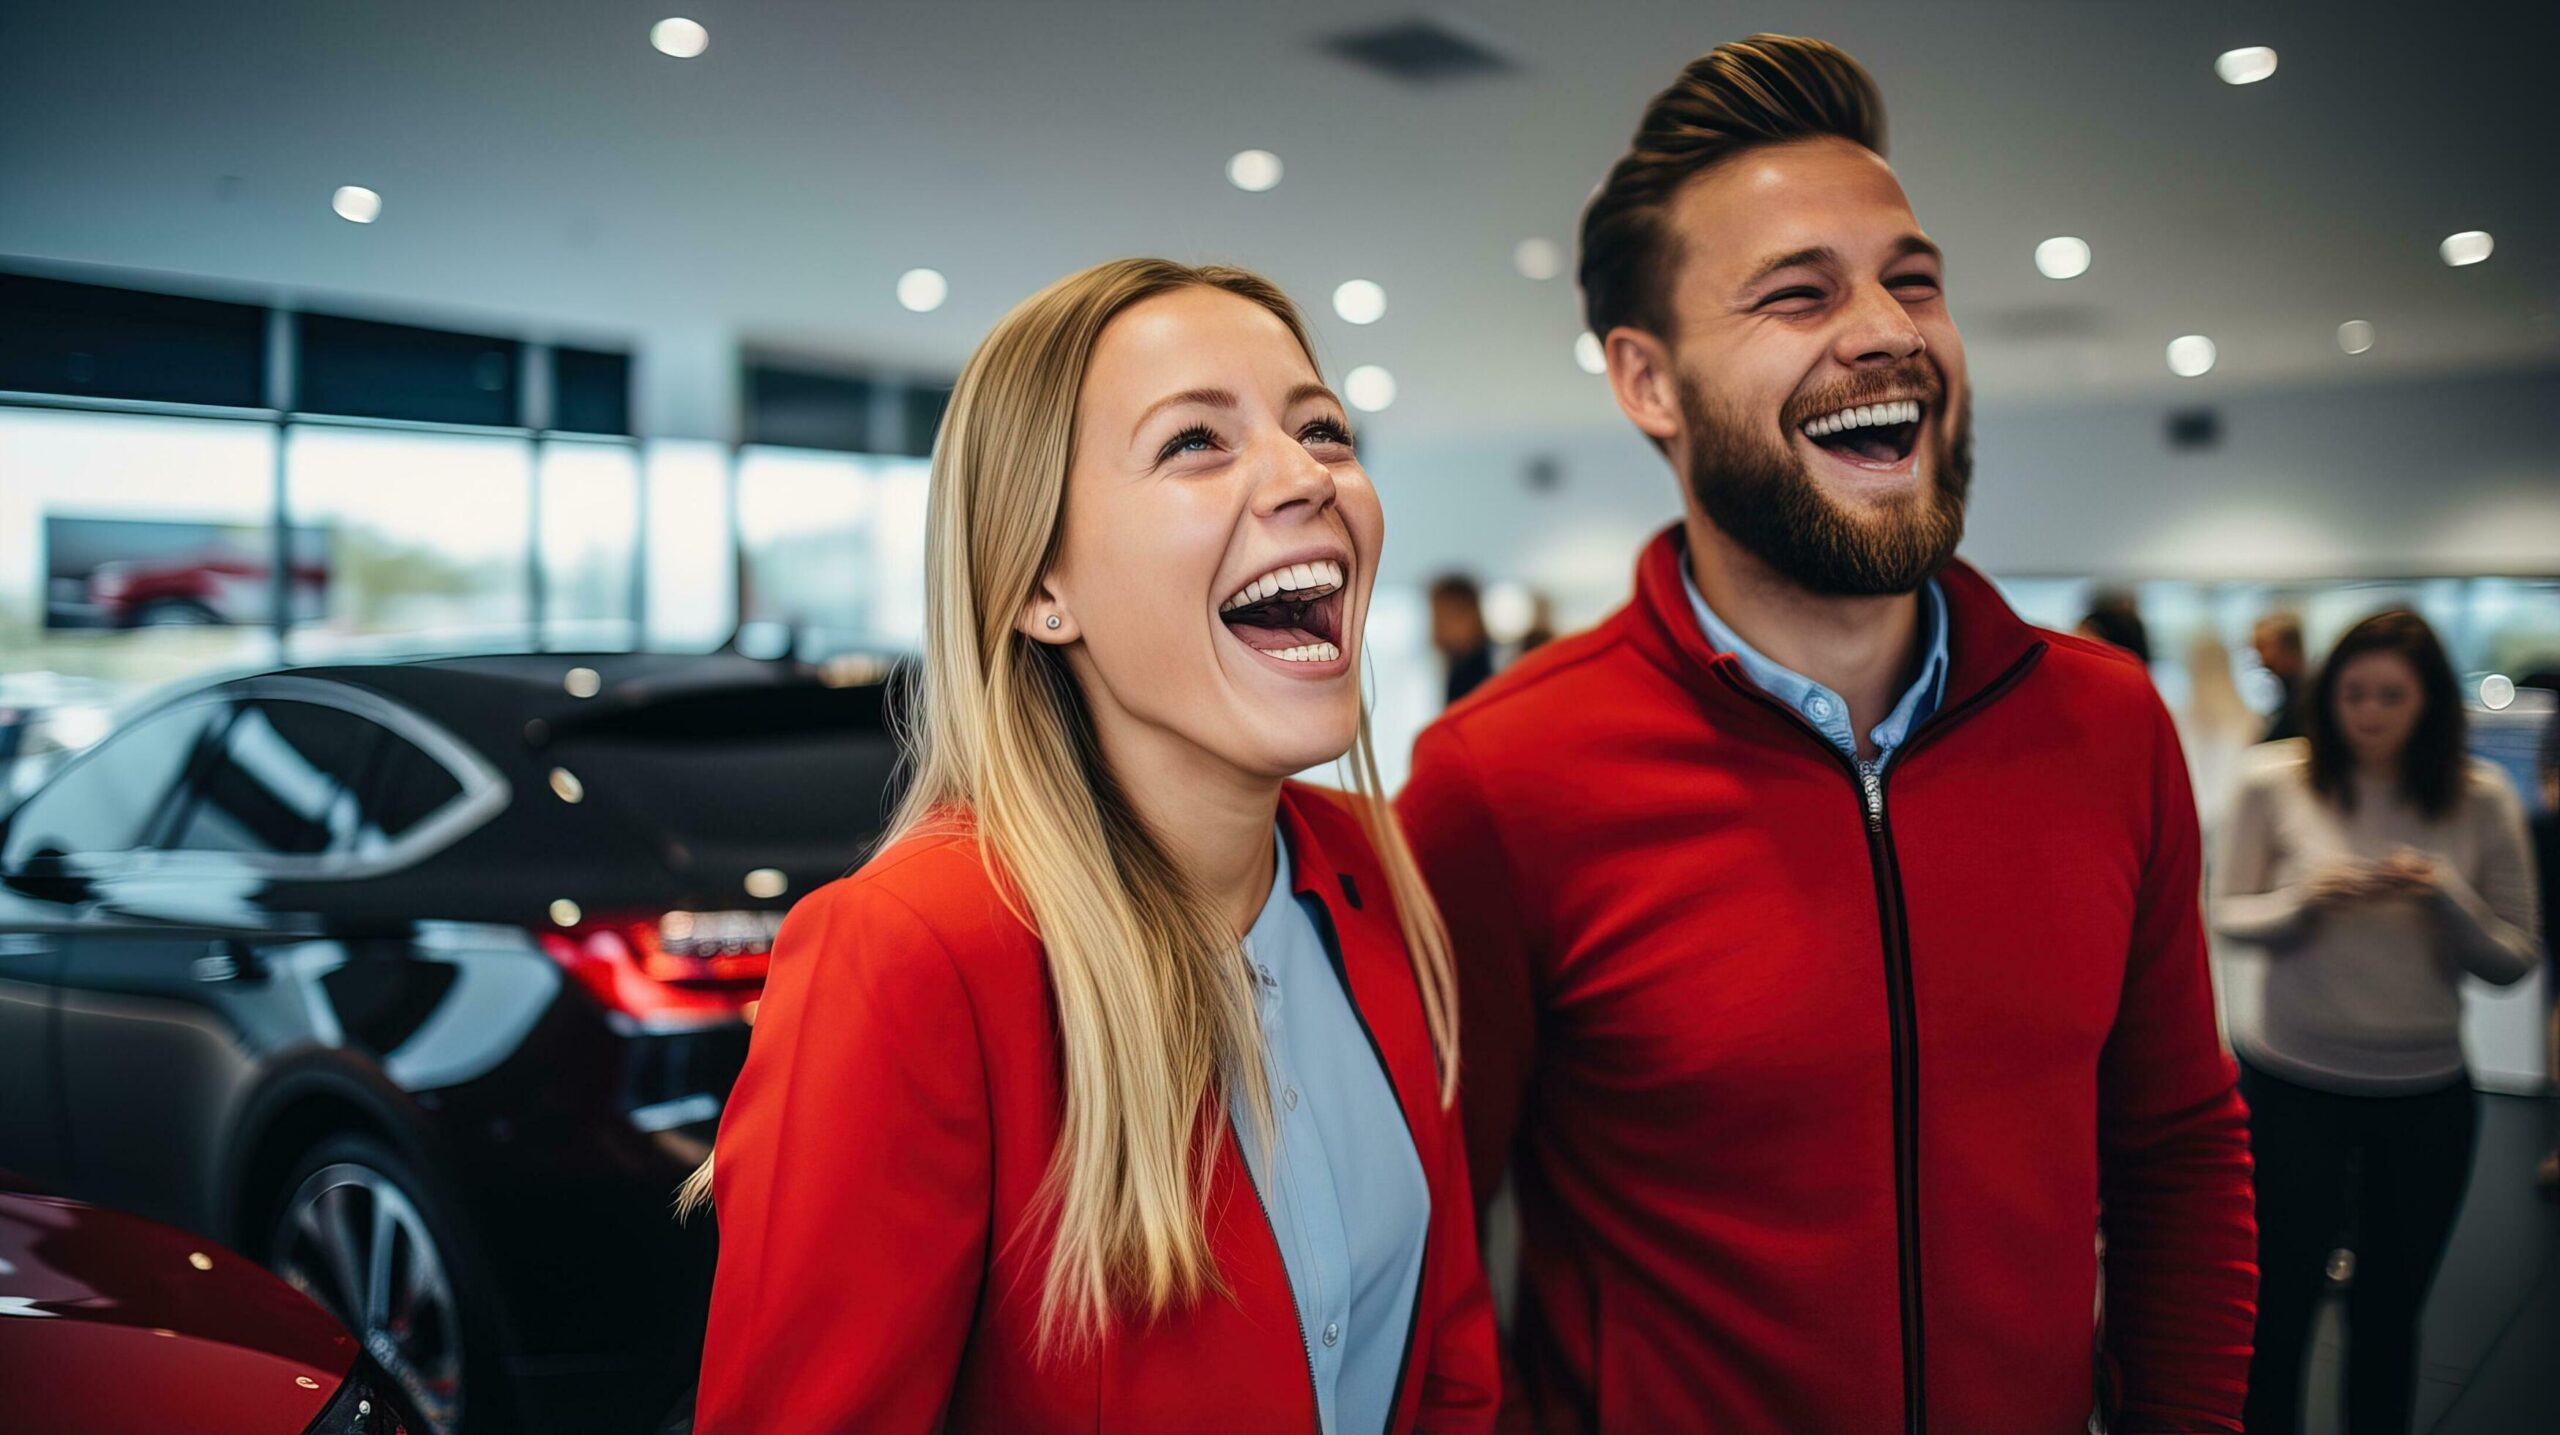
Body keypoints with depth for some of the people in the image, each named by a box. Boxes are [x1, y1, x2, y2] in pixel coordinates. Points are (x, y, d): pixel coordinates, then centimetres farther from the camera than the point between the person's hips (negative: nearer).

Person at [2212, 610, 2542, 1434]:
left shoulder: (2481, 799, -4)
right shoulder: (2275, 782, -7)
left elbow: (2514, 961, -1)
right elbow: (2227, 916, -1)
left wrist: (2445, 894, -19)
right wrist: (2309, 900, -20)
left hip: (2427, 1095, 1)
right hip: (2292, 1084, -1)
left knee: (2389, 1316, 14)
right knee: (2277, 1305, 7)